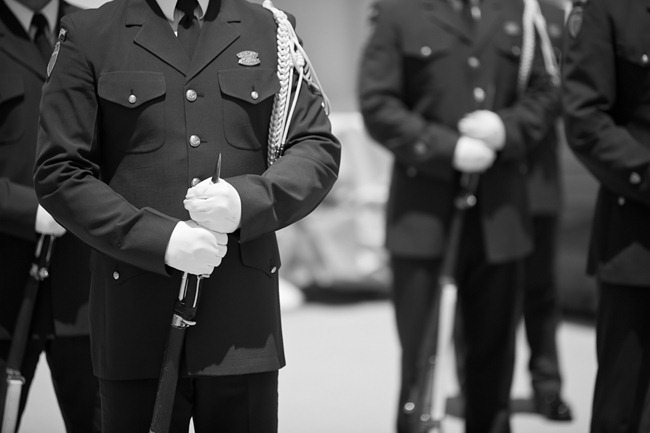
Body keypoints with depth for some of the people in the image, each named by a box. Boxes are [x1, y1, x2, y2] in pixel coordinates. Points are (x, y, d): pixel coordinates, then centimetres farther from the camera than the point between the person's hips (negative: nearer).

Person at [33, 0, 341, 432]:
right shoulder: (88, 36, 4)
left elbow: (319, 149, 7)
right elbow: (59, 173, -2)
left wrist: (249, 200, -12)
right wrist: (160, 238, -14)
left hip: (244, 317, 2)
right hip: (136, 316, -1)